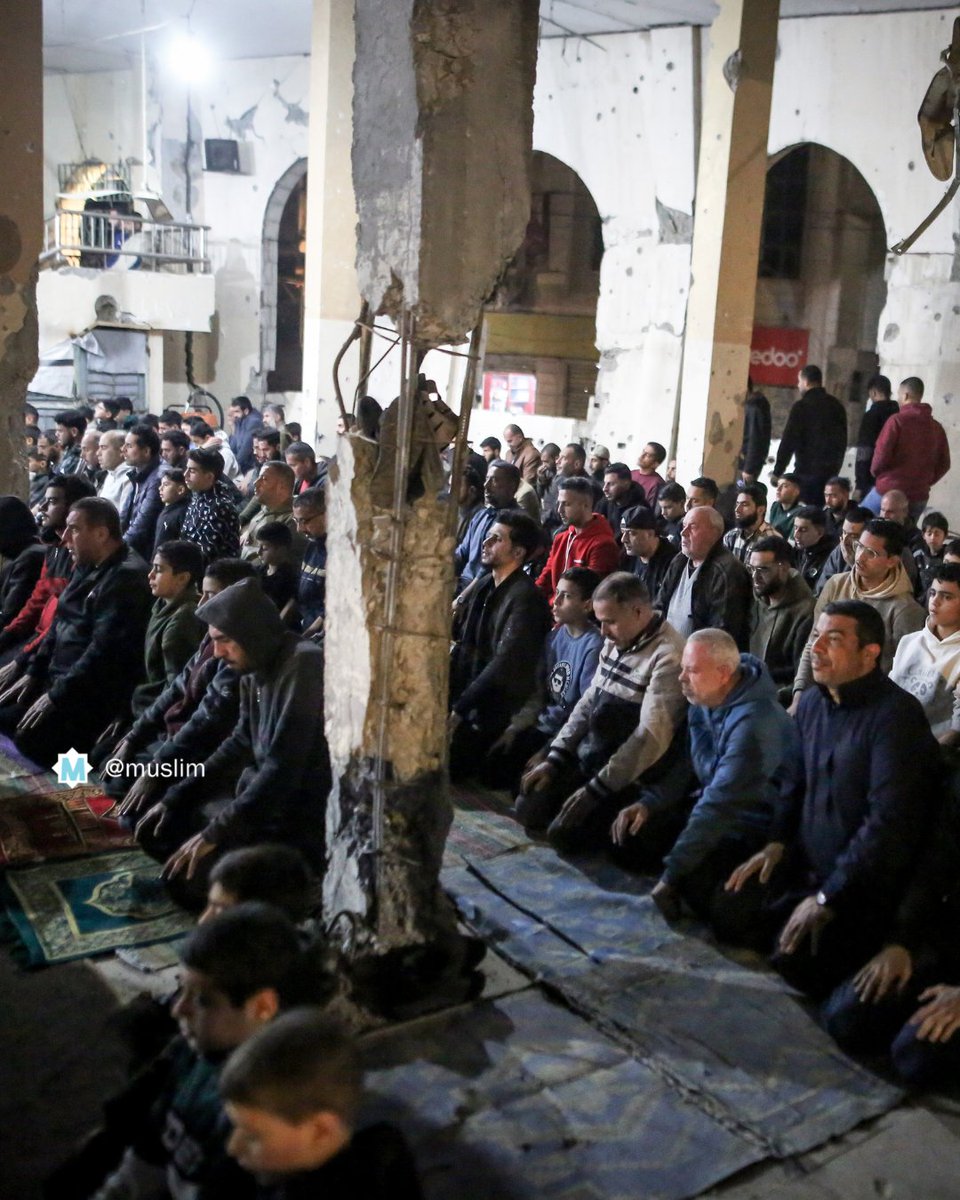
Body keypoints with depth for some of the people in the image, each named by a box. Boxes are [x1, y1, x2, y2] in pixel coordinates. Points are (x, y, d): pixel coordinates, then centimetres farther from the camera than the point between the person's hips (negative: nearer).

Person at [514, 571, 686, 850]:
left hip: (625, 774, -8)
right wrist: (554, 759, 3)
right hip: (585, 756, 8)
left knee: (562, 832, -14)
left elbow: (652, 737, -27)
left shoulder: (667, 657, -23)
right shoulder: (616, 642, 6)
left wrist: (595, 790, -22)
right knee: (527, 810, 5)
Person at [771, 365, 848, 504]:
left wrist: (777, 472, -6)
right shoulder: (837, 405, 13)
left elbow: (788, 441, -10)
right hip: (831, 471, 7)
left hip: (808, 471, -7)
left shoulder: (802, 406, -8)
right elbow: (843, 441, 18)